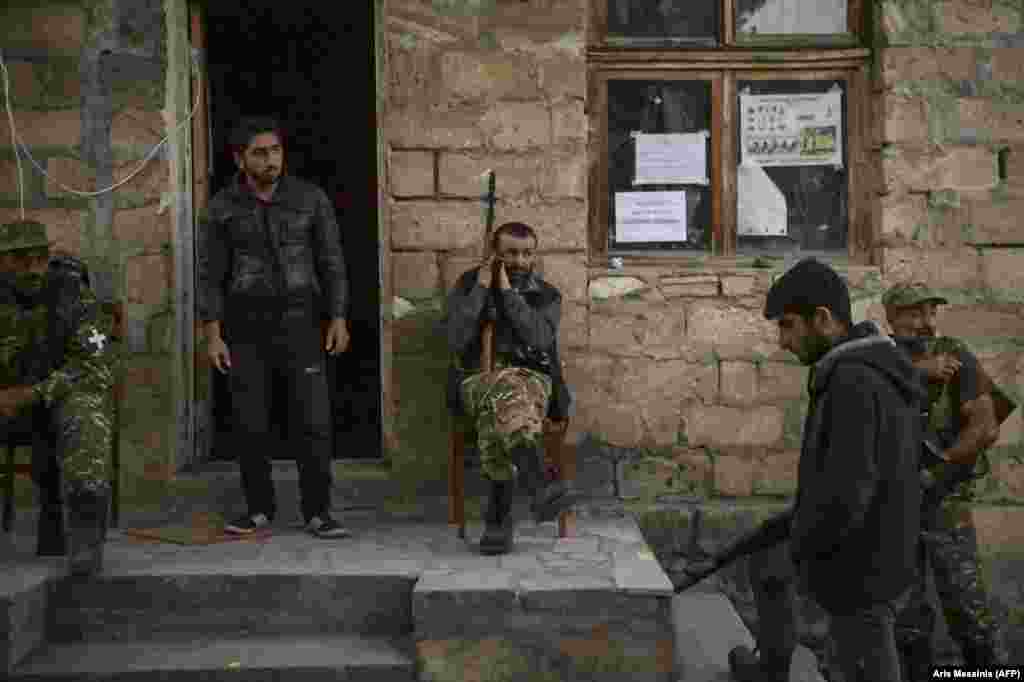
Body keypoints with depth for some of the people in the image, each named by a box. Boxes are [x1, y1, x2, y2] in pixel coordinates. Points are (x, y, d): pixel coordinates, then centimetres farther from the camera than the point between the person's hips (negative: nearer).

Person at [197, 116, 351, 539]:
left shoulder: (311, 199, -1)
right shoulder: (222, 208, -1)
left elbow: (331, 262, 3)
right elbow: (210, 274, 1)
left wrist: (338, 320, -2)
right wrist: (213, 336, -6)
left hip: (299, 323, 0)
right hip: (246, 328, 1)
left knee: (312, 420, -4)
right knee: (250, 424, 4)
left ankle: (317, 512, 5)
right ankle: (259, 508, 19)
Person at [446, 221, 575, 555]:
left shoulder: (547, 296, 8)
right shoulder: (467, 286, 7)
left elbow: (540, 340, -12)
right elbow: (457, 341, -9)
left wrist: (508, 291, -11)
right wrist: (481, 287, -8)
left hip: (532, 382, 1)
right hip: (478, 382, -1)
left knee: (501, 416, -38)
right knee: (507, 395, -39)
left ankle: (498, 517, -35)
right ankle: (542, 490, -54)